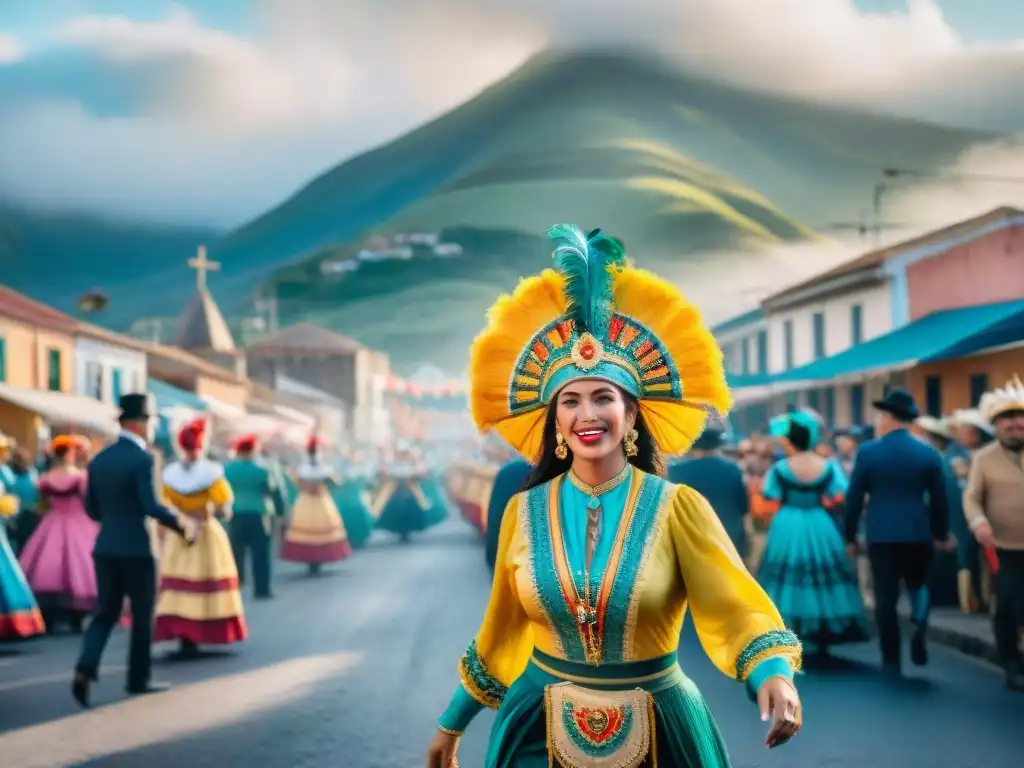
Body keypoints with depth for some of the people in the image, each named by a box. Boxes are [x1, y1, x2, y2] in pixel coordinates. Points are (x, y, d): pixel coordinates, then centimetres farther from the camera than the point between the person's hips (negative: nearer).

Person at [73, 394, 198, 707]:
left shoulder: (99, 459, 8)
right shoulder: (142, 459, -14)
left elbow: (91, 509, 12)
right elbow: (151, 506, -21)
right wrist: (182, 524, -10)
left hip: (105, 547, 6)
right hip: (136, 548, -6)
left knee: (106, 612, 10)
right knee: (142, 616, 8)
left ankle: (85, 668, -8)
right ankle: (138, 679, 15)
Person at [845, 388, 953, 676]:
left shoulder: (868, 452, -5)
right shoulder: (929, 453, -1)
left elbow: (854, 498, -3)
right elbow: (939, 499, 3)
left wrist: (850, 537, 8)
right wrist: (941, 534, 16)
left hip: (881, 534, -2)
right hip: (918, 533, 2)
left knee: (886, 598, 5)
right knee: (919, 585, 22)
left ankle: (891, 661, 6)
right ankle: (919, 626, -7)